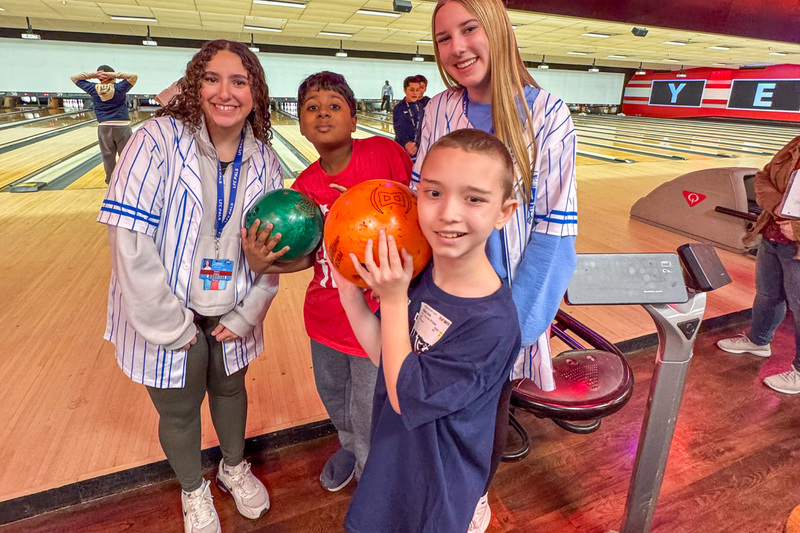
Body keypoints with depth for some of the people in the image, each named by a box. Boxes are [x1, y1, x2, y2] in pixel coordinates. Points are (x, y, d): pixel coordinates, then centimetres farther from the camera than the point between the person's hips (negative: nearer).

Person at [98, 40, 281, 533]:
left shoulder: (264, 161, -6)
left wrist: (247, 315, -6)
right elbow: (130, 241, -21)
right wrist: (171, 327, -17)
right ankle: (194, 490, 49)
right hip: (168, 319, -3)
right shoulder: (159, 140, -18)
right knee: (179, 412, 18)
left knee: (230, 390, 25)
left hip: (231, 317, 3)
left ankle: (234, 468, 54)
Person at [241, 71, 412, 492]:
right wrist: (263, 263, -17)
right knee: (334, 399, 29)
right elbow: (309, 254, 0)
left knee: (369, 419, 15)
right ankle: (349, 447, 63)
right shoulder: (305, 187, -3)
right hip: (325, 318, 5)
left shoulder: (385, 153, -17)